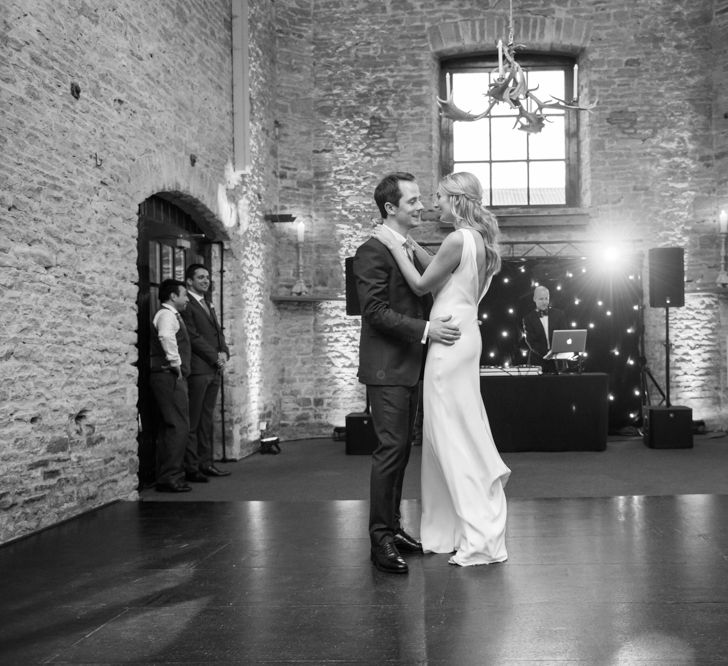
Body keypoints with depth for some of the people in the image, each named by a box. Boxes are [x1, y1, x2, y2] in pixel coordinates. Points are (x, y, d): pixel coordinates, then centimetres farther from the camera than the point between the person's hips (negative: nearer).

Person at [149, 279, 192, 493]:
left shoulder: (172, 315, 22)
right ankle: (170, 477, -10)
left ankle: (165, 476, 19)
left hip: (172, 378, 11)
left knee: (170, 427, 14)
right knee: (178, 426, -11)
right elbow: (166, 337, -30)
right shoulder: (167, 315, -11)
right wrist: (176, 363, -23)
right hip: (169, 377, -11)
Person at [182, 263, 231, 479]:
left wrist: (224, 353, 2)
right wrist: (215, 357, -11)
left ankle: (205, 463, 16)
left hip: (214, 369, 9)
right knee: (192, 420, -5)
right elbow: (193, 336, -14)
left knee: (206, 419, 11)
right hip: (197, 370, -9)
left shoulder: (208, 304, 22)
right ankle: (191, 467, -1)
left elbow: (218, 331, 21)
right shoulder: (186, 305, -8)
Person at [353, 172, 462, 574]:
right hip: (386, 367, -9)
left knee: (401, 449, 13)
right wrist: (425, 329, -22)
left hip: (409, 367, 9)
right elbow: (375, 311, -19)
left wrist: (438, 325, 11)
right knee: (391, 448, -9)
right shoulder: (373, 251, -12)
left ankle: (393, 527, 22)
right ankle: (381, 539, -1)